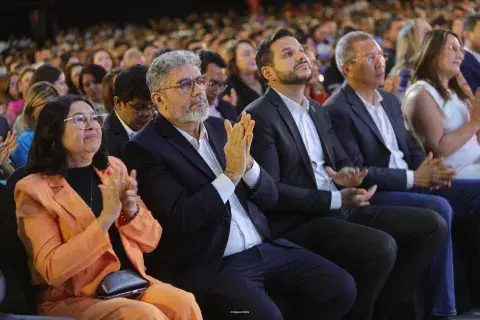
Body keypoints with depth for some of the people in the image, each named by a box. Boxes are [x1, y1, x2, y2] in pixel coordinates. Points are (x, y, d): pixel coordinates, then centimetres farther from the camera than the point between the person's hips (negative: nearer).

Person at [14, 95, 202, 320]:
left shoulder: (114, 169, 10)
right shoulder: (34, 189, -6)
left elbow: (151, 240, 11)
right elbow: (52, 269, -15)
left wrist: (131, 211, -10)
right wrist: (105, 219, -21)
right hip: (72, 299, -5)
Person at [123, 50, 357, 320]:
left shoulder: (221, 127, 12)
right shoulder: (146, 149, -7)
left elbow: (269, 197, 10)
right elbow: (180, 220, -17)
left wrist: (247, 163, -10)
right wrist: (231, 174, -19)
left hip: (266, 249, 7)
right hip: (211, 266, -7)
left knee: (341, 288, -7)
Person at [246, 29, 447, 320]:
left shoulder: (318, 111, 18)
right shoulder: (259, 117, -10)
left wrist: (346, 174, -3)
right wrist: (336, 199, -18)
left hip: (339, 209, 9)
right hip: (299, 222, -9)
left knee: (432, 225, -2)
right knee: (381, 247, -32)